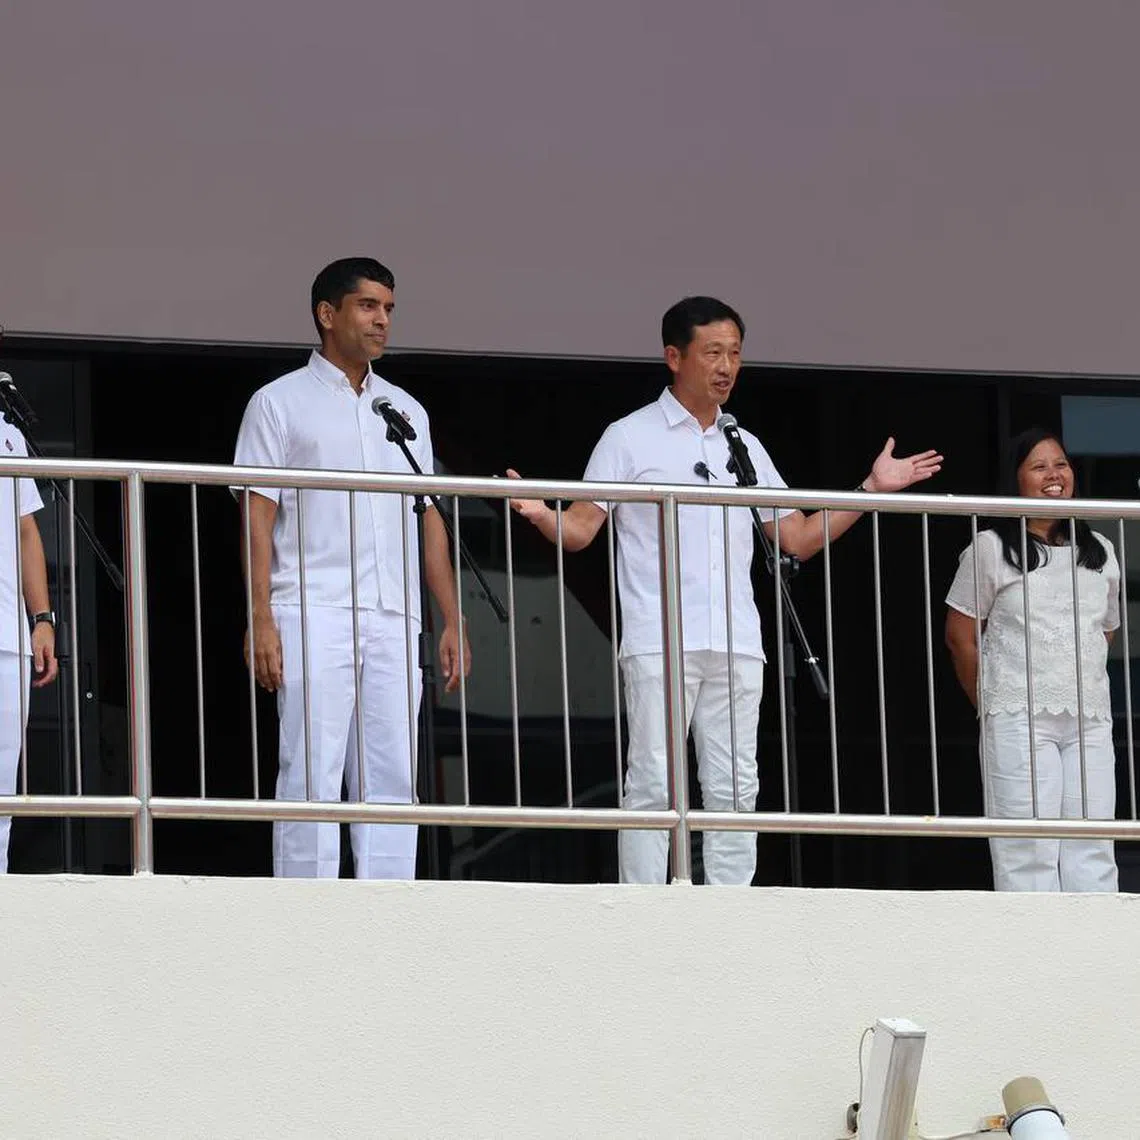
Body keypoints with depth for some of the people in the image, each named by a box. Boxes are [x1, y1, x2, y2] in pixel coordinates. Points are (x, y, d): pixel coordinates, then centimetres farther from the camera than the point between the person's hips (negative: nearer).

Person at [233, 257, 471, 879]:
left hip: (393, 619, 5)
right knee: (312, 777, -8)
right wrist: (261, 618, -13)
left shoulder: (405, 410, 20)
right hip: (313, 618, -5)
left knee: (391, 780, 2)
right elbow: (259, 515, -2)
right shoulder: (281, 403, 4)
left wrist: (452, 620, 12)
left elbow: (428, 519, 20)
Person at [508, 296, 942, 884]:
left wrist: (871, 488, 16)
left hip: (736, 645, 5)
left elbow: (798, 538, 21)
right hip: (659, 642, -5)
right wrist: (541, 515, -23)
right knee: (654, 783, -9)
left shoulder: (745, 448, 19)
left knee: (734, 788, 3)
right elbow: (579, 529, -1)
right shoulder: (630, 438, 5)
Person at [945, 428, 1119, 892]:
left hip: (1090, 721, 5)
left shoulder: (1099, 552, 16)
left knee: (1092, 850, 0)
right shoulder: (991, 549, 1)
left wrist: (1085, 694, 12)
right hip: (1018, 724, -5)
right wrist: (995, 705, 4)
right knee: (1028, 851, -8)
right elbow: (960, 634, 2)